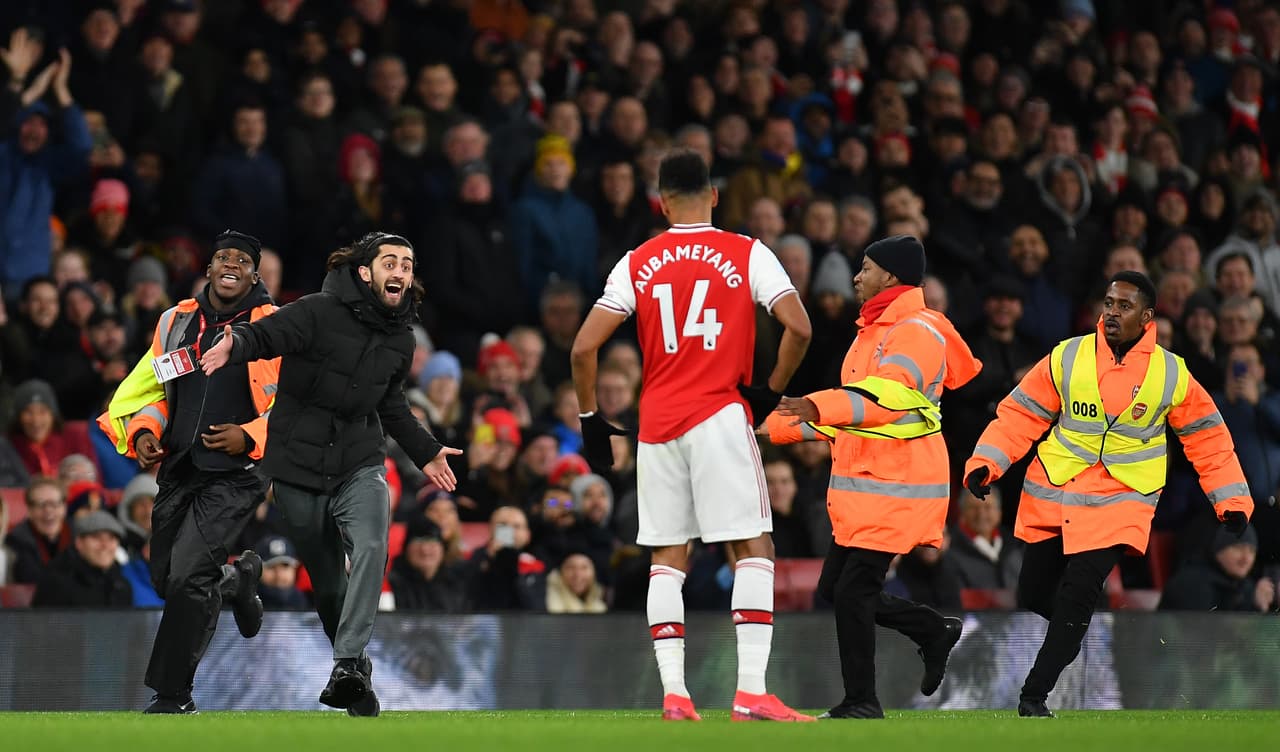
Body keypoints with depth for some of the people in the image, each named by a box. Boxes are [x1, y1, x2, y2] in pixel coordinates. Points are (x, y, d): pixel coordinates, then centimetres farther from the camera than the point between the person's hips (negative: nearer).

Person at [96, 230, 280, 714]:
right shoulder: (177, 322, 10)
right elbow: (150, 386, 20)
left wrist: (250, 436, -19)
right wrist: (143, 432, 2)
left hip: (236, 474, -6)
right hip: (178, 470, 6)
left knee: (188, 577, -16)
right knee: (166, 580, 12)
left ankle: (172, 694, -5)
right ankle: (238, 579, 44)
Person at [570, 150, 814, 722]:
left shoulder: (638, 263, 7)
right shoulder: (746, 254, 0)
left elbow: (583, 347, 3)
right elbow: (798, 327, -11)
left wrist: (590, 418, 13)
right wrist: (772, 392, 3)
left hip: (656, 424, 3)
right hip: (720, 417, -3)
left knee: (667, 557, 9)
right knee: (754, 549, -2)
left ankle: (673, 693, 2)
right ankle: (751, 692, -13)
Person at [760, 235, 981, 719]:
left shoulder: (918, 333, -14)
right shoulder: (872, 331, 18)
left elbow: (884, 396, -31)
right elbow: (853, 405, 27)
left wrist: (820, 408, -45)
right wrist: (780, 426, 23)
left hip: (896, 488, -10)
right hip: (859, 487, 10)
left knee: (853, 591, -10)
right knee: (834, 588, 10)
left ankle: (862, 702, 1)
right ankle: (936, 633, 24)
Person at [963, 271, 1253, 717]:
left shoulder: (1172, 375, -2)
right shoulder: (1067, 358, -3)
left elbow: (1207, 438, 8)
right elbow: (1022, 414, 2)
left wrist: (1231, 500, 6)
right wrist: (986, 462, -10)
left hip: (1119, 500, -2)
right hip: (1052, 494, 2)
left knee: (1079, 593, -17)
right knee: (1032, 596, 6)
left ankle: (1035, 694, -8)